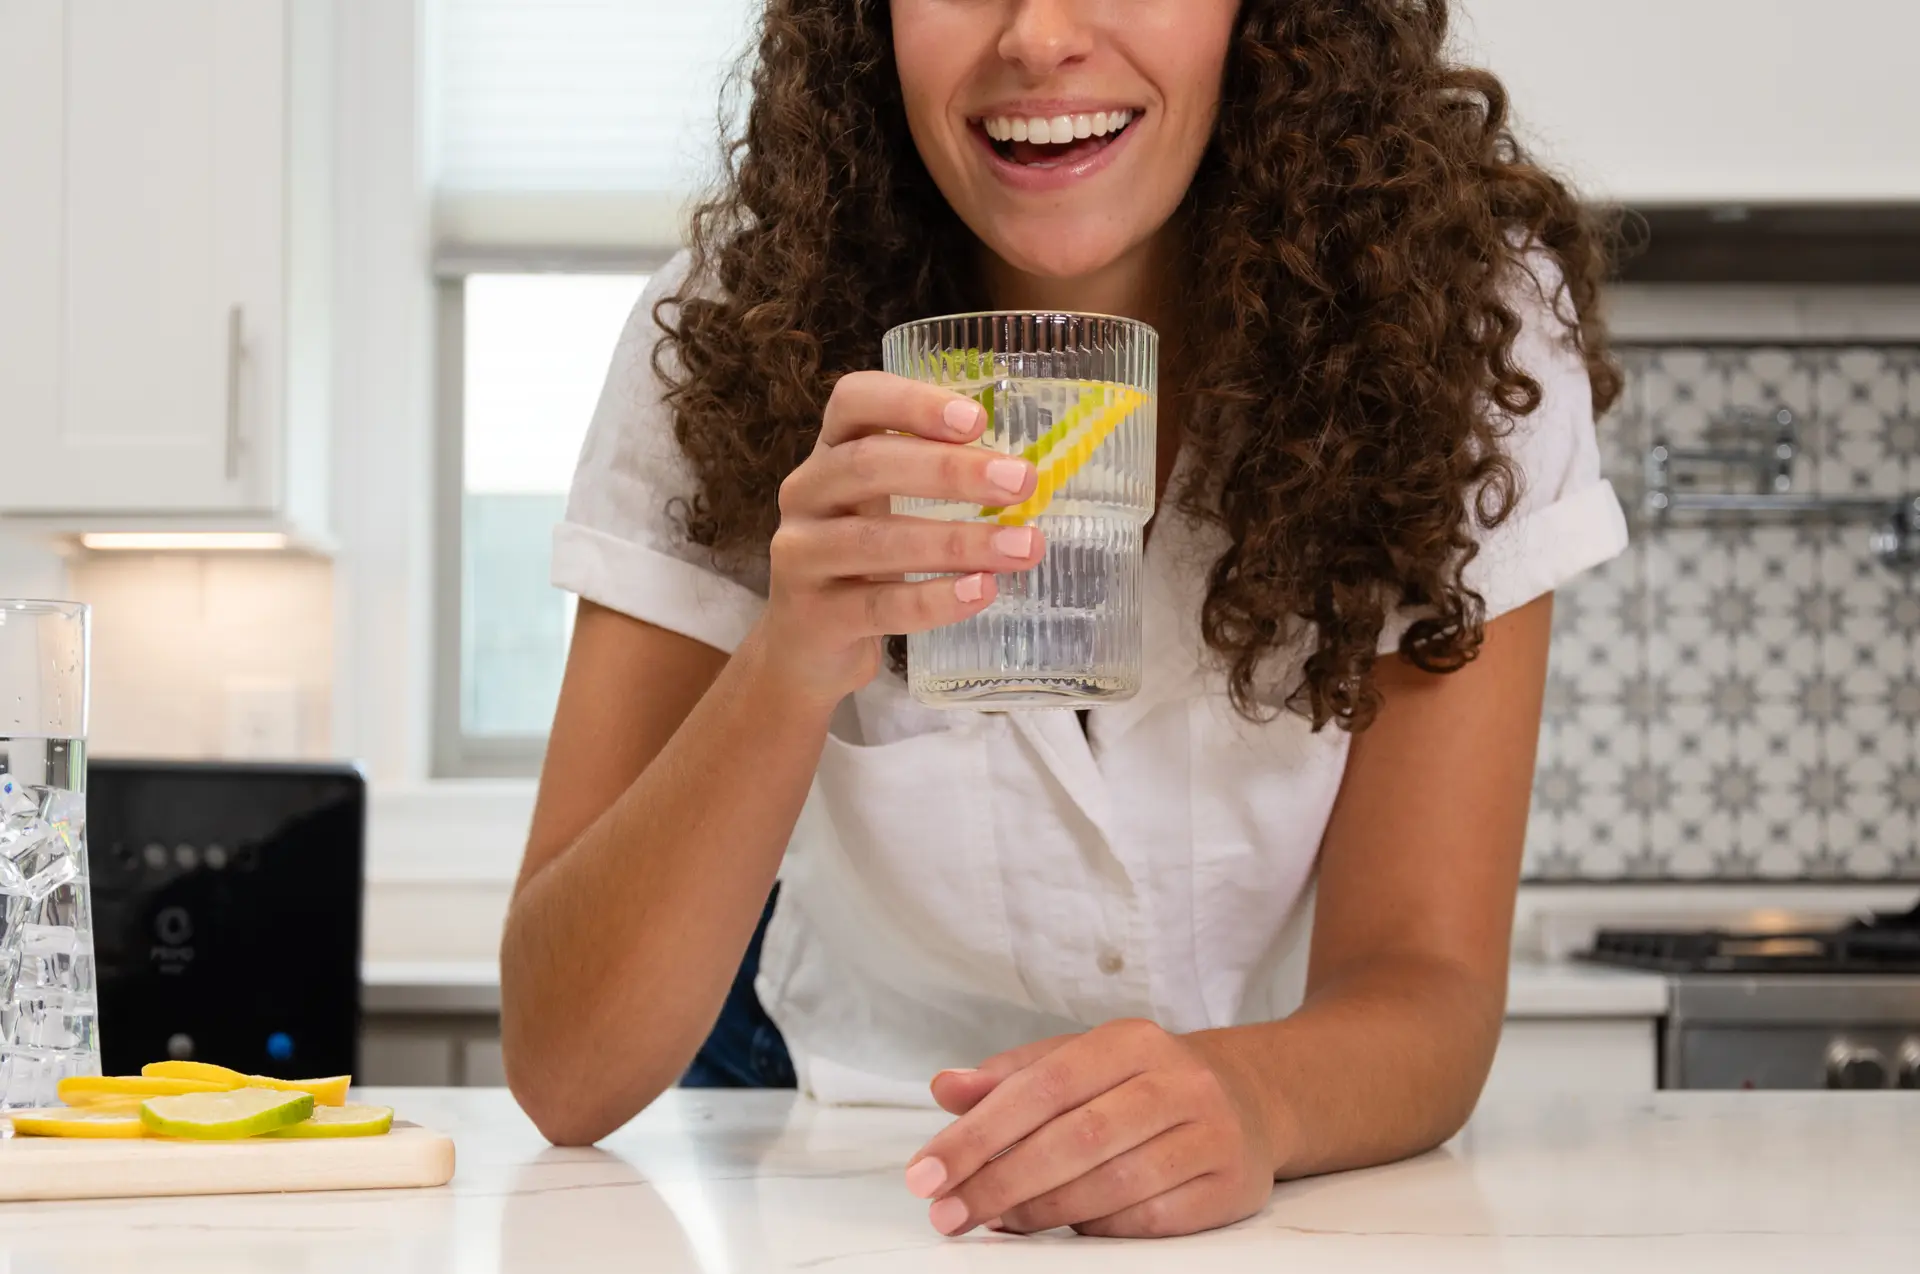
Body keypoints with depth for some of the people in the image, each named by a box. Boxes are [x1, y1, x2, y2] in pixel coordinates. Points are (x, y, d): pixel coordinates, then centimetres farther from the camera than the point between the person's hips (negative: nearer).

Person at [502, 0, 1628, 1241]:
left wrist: (1249, 1092, -40)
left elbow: (1423, 976, -18)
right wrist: (787, 666, -37)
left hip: (1282, 1184, 0)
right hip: (837, 1184, 0)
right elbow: (568, 1073, -20)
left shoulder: (1466, 318, -16)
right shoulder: (725, 336, -16)